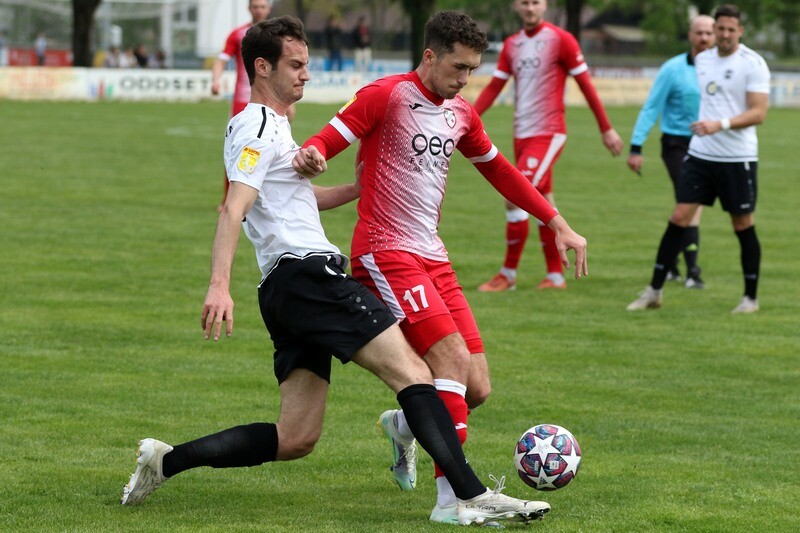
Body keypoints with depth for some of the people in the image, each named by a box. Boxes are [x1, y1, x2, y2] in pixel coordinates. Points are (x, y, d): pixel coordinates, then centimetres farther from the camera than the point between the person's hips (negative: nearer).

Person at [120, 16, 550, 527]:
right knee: (412, 371, -17)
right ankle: (474, 498, -26)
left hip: (289, 291, 10)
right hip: (307, 273, -10)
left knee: (295, 440, 6)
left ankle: (166, 461, 7)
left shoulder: (272, 126, 25)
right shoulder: (258, 128, -6)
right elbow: (235, 208, -19)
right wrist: (220, 285, -31)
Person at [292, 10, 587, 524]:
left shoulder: (461, 114, 13)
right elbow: (325, 142, -13)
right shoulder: (387, 95, -8)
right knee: (453, 359, -22)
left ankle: (404, 426, 32)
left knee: (477, 389, 1)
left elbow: (499, 171, 26)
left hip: (434, 259, 7)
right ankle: (452, 497, -23)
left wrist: (559, 225, 24)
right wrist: (310, 156, -38)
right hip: (386, 253, -7)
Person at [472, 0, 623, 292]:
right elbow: (493, 88, 10)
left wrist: (607, 129, -4)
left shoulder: (560, 39, -7)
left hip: (548, 134, -6)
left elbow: (586, 85, -5)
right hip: (522, 135, 6)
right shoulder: (511, 45, 11)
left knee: (515, 199, -14)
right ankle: (555, 276, 16)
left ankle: (508, 274, -5)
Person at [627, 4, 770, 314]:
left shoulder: (752, 64, -9)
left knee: (743, 226, 3)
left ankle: (751, 298, 16)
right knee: (679, 218, -1)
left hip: (737, 159, -5)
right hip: (700, 154, 5)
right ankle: (654, 291, 2)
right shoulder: (702, 60, 10)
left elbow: (758, 113, -16)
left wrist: (721, 124, -27)